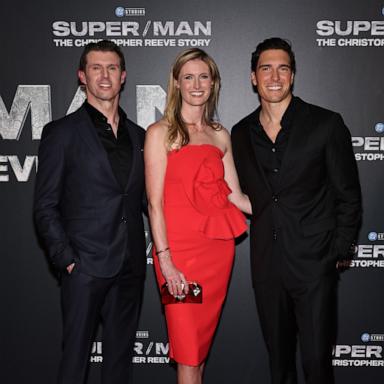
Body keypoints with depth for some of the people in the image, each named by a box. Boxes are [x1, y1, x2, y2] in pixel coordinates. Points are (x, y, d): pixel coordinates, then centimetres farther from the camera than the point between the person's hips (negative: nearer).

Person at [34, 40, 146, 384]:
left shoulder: (138, 135, 12)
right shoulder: (62, 133, -1)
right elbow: (46, 207, -3)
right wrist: (66, 259, -11)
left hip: (130, 267, 4)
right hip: (86, 266, -4)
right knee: (75, 356, 4)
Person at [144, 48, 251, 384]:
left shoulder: (220, 135, 12)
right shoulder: (160, 132, -2)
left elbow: (235, 195, 11)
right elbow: (155, 203, -7)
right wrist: (164, 260, -14)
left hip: (218, 247, 5)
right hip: (180, 247, -4)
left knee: (204, 335, 14)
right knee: (189, 347, 1)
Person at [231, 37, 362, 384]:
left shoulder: (326, 124, -5)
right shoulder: (241, 134, 6)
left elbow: (349, 195, -3)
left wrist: (339, 253, -5)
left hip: (314, 263, -4)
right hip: (266, 263, 4)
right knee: (278, 356, 17)